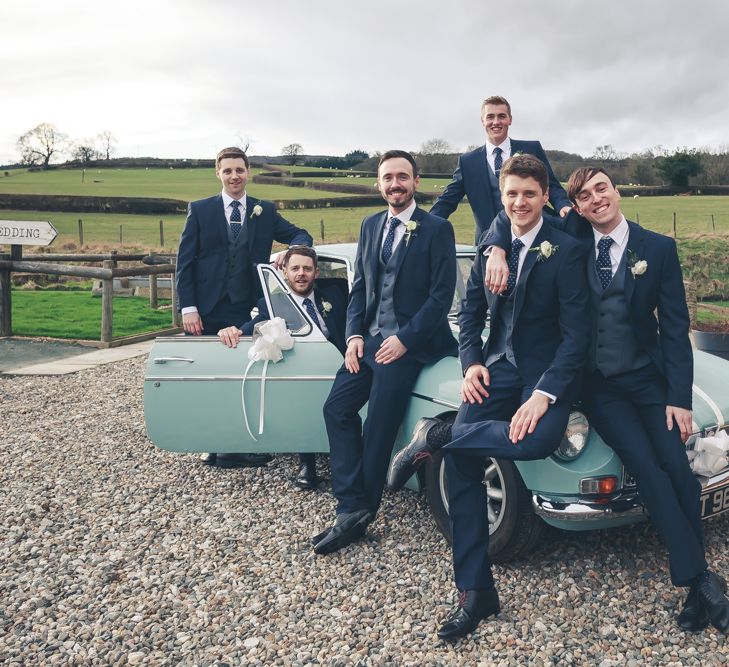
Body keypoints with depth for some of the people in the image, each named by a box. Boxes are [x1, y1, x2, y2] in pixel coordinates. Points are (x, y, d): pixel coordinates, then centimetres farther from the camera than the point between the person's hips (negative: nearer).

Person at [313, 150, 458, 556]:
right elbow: (360, 286, 13)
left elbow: (442, 294, -10)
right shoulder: (370, 226, 13)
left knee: (378, 427, -7)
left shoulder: (437, 229, -5)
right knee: (337, 409, -3)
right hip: (370, 337, 6)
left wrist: (404, 340, -16)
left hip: (408, 342, -6)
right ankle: (351, 509, 2)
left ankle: (360, 513, 9)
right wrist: (355, 335, -1)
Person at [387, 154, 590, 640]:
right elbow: (471, 314, 13)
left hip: (548, 372, -3)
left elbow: (576, 333, -11)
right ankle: (476, 592, -4)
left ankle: (434, 436, -15)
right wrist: (472, 364, -6)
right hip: (497, 366, 4)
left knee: (539, 439, -37)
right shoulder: (488, 249, 10)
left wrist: (544, 394, -22)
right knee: (462, 460, -15)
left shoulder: (567, 251, -6)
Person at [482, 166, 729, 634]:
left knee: (678, 467, -11)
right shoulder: (572, 237, 1)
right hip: (598, 382, -1)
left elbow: (675, 327, -1)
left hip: (648, 377, 1)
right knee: (645, 466, -16)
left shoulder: (659, 248, 0)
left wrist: (680, 398, -6)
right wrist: (498, 250, -19)